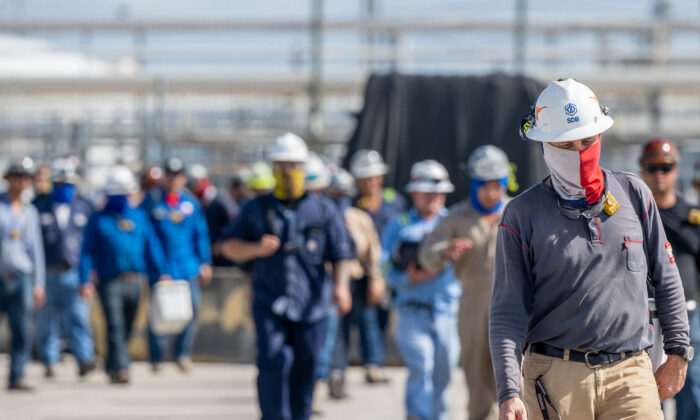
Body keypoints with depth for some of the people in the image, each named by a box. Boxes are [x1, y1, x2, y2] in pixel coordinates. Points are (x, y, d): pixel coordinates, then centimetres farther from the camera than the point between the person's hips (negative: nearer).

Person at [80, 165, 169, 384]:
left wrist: (162, 272, 4)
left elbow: (152, 246, 14)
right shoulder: (98, 220, 3)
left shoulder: (139, 216, 12)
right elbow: (88, 252, 2)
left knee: (126, 328, 11)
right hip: (110, 281, -4)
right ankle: (120, 368, -15)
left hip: (135, 281, 4)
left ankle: (111, 366, 27)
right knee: (115, 327, -12)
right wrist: (86, 281, -8)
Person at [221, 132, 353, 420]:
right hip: (270, 303, -1)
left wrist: (340, 284, -13)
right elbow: (230, 246, 11)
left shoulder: (323, 210, 8)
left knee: (304, 370, 4)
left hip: (310, 304, 1)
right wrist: (257, 249, -10)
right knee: (272, 364, -16)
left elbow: (340, 254, 5)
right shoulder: (256, 209, 9)